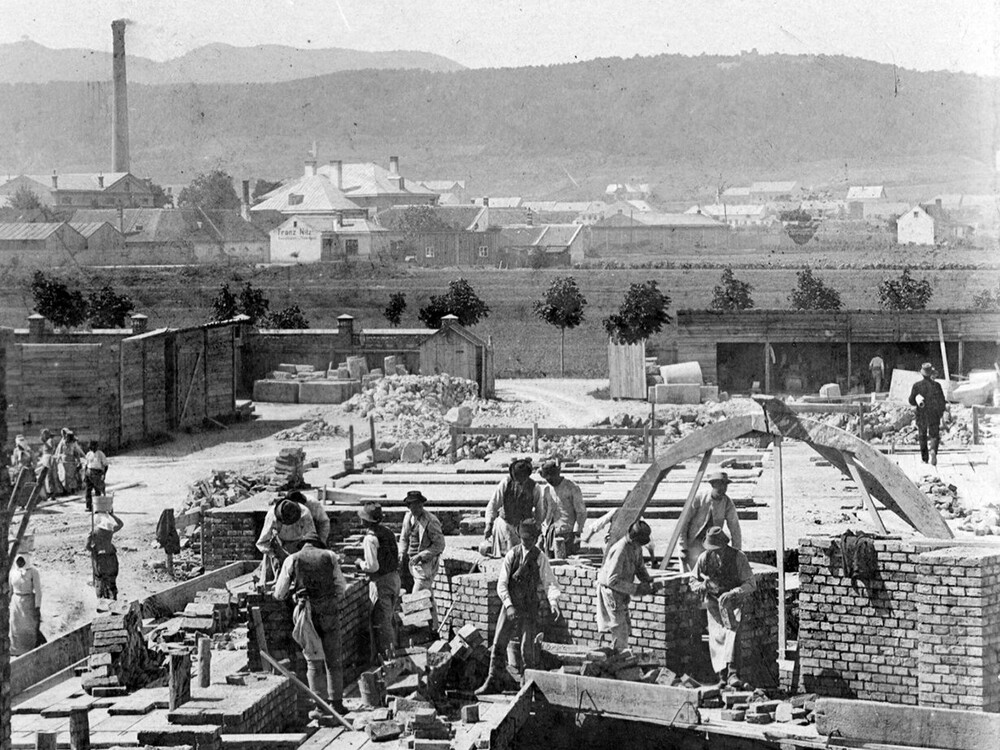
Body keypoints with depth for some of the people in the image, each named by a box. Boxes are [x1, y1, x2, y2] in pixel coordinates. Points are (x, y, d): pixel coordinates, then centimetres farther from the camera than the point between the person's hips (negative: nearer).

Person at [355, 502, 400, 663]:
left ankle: (385, 656, 8)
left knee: (380, 622, 2)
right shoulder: (388, 533, 6)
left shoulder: (371, 538, -20)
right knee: (390, 619, 22)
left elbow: (373, 566, -24)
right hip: (395, 577, 8)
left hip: (381, 582, -8)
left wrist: (361, 563, -4)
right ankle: (393, 649, 34)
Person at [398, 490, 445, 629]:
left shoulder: (430, 521, -19)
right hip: (413, 561, 8)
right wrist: (402, 555, 3)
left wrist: (421, 556, -21)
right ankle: (433, 626, 27)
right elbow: (404, 538, 18)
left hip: (427, 564, -8)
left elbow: (439, 545, -16)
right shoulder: (408, 516, 4)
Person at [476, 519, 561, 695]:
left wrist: (553, 601, -31)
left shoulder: (540, 558, -3)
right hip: (510, 605, 1)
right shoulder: (512, 555, -1)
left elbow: (549, 582, -10)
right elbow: (501, 584, -3)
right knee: (498, 644, 2)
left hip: (530, 608, -1)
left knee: (527, 649, -2)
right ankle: (493, 682, 13)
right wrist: (509, 606, -16)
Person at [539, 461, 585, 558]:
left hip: (569, 532, -5)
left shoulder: (572, 488, -7)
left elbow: (581, 513, -7)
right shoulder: (547, 489, 10)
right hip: (554, 531, 5)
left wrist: (576, 534, -13)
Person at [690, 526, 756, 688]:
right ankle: (722, 675, -19)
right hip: (713, 602, 3)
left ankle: (731, 671, -39)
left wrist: (732, 593, -26)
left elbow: (751, 584, -9)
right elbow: (693, 582, 10)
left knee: (732, 629, -27)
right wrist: (702, 586, -14)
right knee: (716, 635, -17)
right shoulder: (704, 558, -1)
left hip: (734, 601, -3)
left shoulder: (738, 558, -9)